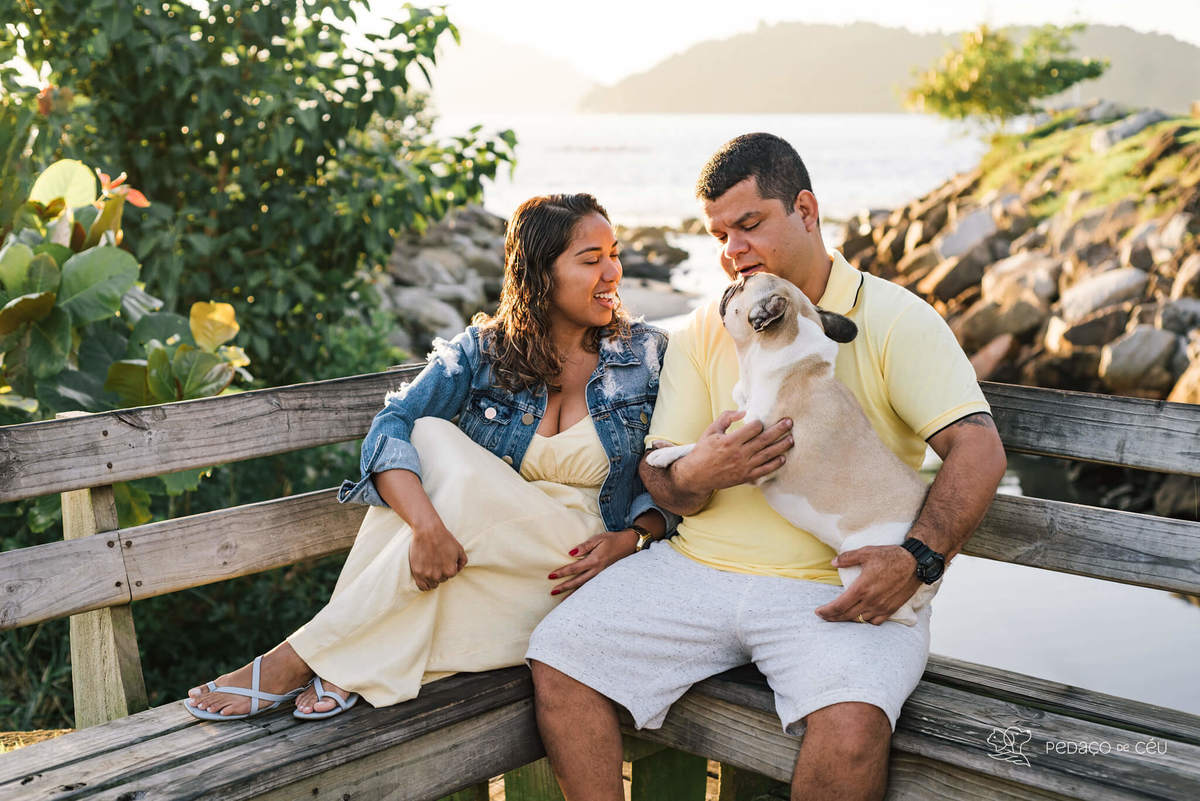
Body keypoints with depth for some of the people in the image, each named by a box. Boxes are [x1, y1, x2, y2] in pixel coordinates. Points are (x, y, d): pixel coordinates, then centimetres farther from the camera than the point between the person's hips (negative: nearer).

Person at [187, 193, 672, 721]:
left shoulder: (649, 355, 2)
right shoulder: (483, 351, 1)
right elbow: (391, 425, -14)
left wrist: (632, 538, -16)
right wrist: (428, 525, -33)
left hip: (571, 568, -1)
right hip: (476, 553, 2)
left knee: (465, 488, -31)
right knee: (429, 438, -26)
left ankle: (299, 659, -23)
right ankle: (351, 661, -28)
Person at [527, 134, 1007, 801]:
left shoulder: (895, 320, 1)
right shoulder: (702, 333, 12)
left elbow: (978, 449, -8)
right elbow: (665, 486, 9)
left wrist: (918, 558, -24)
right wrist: (698, 476, -17)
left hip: (837, 589, -3)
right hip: (697, 569, 4)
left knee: (853, 726, -31)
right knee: (557, 660, -12)